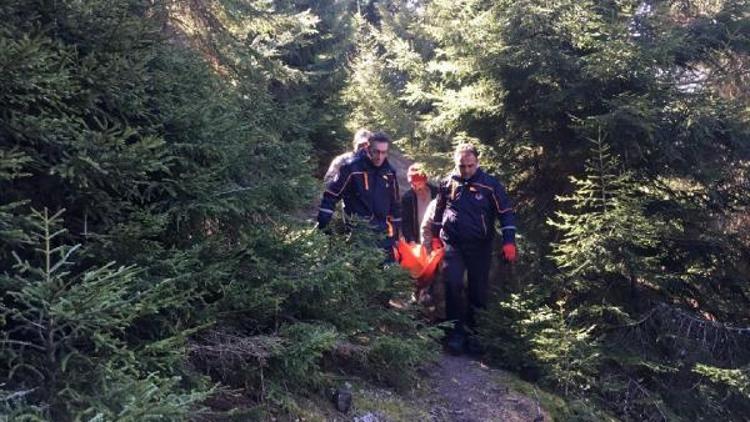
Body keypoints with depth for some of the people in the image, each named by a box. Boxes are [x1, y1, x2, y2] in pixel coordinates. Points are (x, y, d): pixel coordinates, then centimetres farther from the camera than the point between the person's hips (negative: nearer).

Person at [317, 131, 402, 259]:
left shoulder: (389, 172, 6)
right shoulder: (351, 167, -10)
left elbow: (395, 203, 16)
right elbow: (330, 195, -8)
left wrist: (397, 229, 15)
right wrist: (323, 226, -11)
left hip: (384, 234, 5)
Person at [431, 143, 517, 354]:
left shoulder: (490, 184, -6)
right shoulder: (448, 183, 2)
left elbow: (505, 213, -3)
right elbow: (438, 211, 16)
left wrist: (509, 242, -11)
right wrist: (435, 237, 16)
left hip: (480, 247, -1)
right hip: (453, 244, 1)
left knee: (478, 289, 6)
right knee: (453, 285, -14)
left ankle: (472, 328, 23)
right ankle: (456, 332, -5)